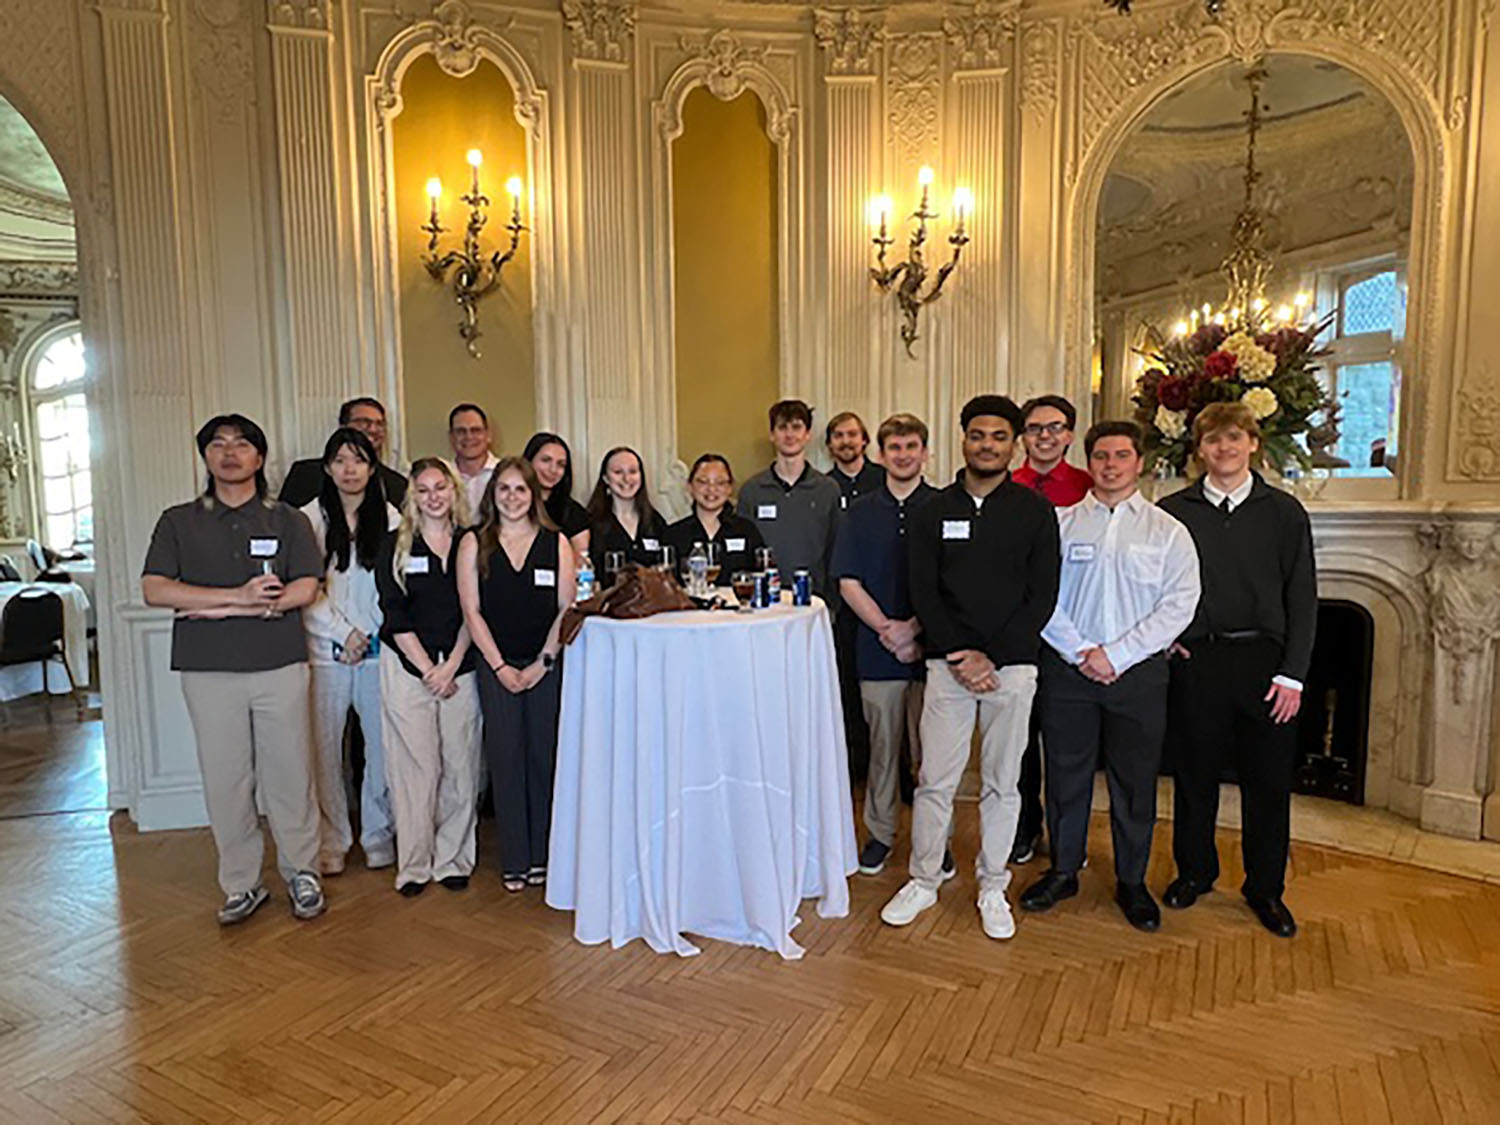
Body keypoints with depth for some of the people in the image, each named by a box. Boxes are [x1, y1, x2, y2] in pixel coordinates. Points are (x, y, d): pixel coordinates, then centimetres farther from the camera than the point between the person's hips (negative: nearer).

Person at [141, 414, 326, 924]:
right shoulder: (178, 522, 10)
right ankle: (241, 885, 20)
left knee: (290, 773, 3)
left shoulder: (287, 519, 8)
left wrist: (216, 609, -10)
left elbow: (305, 589, -4)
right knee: (224, 779, 6)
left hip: (280, 665, -1)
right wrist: (239, 597, -14)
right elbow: (154, 589, -3)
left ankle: (302, 873, 19)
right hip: (208, 670, 1)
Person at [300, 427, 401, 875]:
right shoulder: (310, 518, 2)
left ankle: (378, 836, 19)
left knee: (382, 745, 3)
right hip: (326, 650, -1)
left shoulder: (390, 518, 6)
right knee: (325, 748, 3)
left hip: (379, 648, 1)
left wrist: (369, 635, -3)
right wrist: (344, 633, -7)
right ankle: (331, 842, 17)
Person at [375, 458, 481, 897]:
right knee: (414, 764, 0)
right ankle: (414, 865, 11)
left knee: (460, 763, 3)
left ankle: (453, 859, 16)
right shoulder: (395, 546, 3)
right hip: (407, 667, -1)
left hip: (460, 666, 1)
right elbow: (395, 615, -2)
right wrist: (429, 670, -7)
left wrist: (450, 666, -6)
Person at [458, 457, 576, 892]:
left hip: (547, 667, 0)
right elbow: (472, 611, 0)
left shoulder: (556, 542, 3)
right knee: (506, 759, 3)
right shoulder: (474, 544, 3)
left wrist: (543, 662, -7)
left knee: (545, 757, 4)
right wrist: (500, 666, -6)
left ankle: (543, 856, 18)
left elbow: (566, 610, 0)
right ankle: (514, 861, 15)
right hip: (497, 668, 0)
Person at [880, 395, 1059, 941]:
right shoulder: (935, 511, 5)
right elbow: (923, 593, 1)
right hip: (947, 665, 1)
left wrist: (991, 656, -11)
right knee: (934, 780, 5)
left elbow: (1042, 596, -3)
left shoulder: (1035, 511, 1)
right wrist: (959, 655, -10)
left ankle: (993, 888, 27)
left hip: (1012, 666, 0)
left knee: (1001, 784, 11)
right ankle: (924, 881, 23)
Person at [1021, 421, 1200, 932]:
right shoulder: (1060, 523, 4)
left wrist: (1116, 655, -13)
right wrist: (1080, 652, -11)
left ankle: (1131, 882, 26)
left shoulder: (1168, 531, 4)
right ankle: (1063, 870, 26)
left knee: (1135, 781, 9)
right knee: (1065, 774, 9)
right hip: (1067, 668, 0)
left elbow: (1179, 605, -5)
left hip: (1138, 672, 0)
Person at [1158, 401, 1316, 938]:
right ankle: (1194, 872, 29)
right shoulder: (1172, 511, 4)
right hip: (1194, 659, 0)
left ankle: (1265, 888, 26)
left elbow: (1302, 597, 1)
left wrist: (1293, 673, -5)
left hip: (1265, 661, 0)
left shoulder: (1284, 511, 4)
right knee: (1195, 774, 10)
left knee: (1268, 781, 8)